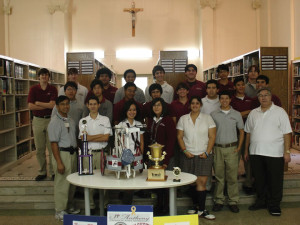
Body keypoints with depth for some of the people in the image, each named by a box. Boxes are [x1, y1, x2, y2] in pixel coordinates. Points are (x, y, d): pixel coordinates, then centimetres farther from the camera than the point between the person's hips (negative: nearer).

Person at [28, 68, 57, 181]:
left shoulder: (53, 89, 1)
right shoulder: (33, 89, 4)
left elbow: (52, 105, -11)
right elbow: (30, 106, -7)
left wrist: (37, 103, -6)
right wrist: (47, 106, -9)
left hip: (50, 120, -1)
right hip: (37, 120, 1)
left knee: (52, 147, 1)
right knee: (39, 148, 7)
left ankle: (53, 172, 11)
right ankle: (42, 172, 18)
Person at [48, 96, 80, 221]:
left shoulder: (70, 121, 12)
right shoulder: (55, 122, -11)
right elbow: (54, 143, -15)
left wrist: (76, 154, 11)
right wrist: (59, 163, -19)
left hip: (72, 153, 8)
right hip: (62, 154, -8)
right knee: (62, 183, -1)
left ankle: (69, 206, 31)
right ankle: (60, 211, 11)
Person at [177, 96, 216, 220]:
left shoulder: (207, 118, 5)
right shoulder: (183, 119, 8)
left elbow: (212, 137, 2)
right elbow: (179, 137, 7)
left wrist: (207, 152, -7)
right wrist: (185, 151, -5)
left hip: (204, 155, -1)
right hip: (189, 155, 1)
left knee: (202, 181, -7)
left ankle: (202, 210, -1)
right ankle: (196, 206, 17)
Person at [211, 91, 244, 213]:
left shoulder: (236, 114, 6)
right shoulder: (213, 114, 6)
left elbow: (241, 131, 11)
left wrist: (239, 147, 1)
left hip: (232, 148, 0)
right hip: (218, 148, 0)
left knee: (232, 176, 1)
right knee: (219, 176, 5)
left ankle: (233, 201, 11)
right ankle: (219, 201, 15)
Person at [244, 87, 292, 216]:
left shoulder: (280, 112, 0)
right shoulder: (253, 113, 12)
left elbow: (287, 133, -4)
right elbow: (248, 132, 16)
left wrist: (287, 152, -10)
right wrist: (246, 150, 15)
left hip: (274, 153, -4)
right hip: (255, 153, 4)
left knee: (275, 181, 3)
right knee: (259, 180, 13)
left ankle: (274, 205, 18)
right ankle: (261, 201, 29)